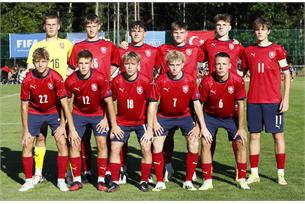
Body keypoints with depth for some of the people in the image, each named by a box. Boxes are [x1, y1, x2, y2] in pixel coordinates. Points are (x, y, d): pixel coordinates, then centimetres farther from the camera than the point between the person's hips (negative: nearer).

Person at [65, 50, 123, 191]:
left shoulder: (100, 79, -23)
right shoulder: (70, 81, -18)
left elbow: (109, 102, -15)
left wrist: (114, 125, -11)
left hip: (98, 114, -1)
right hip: (78, 113, 1)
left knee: (102, 143, -12)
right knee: (74, 144, -7)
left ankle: (101, 180, -2)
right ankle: (77, 180, 4)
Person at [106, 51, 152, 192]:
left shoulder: (146, 82, -16)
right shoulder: (117, 81, -11)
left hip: (141, 121, -1)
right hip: (122, 121, 2)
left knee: (146, 148, -9)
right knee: (114, 148, -5)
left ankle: (144, 181, 7)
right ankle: (115, 182, 6)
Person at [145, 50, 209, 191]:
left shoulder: (190, 80, -16)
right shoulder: (161, 80, -19)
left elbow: (196, 103, -9)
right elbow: (152, 103, -13)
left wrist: (203, 126, -9)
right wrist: (150, 128, -14)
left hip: (185, 115, 1)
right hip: (164, 116, -1)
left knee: (194, 146, -9)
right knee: (156, 147, -8)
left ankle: (188, 181, 6)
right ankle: (160, 182, 6)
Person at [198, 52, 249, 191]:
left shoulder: (237, 81, -21)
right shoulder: (206, 82, -23)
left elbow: (240, 104, -12)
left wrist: (241, 127, -10)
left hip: (230, 116, 1)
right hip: (210, 116, -1)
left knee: (240, 142, -8)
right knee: (205, 143, -13)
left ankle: (241, 180, 5)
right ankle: (207, 181, -3)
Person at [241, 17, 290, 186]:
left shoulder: (277, 50, 1)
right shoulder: (248, 51, 9)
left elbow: (286, 74, 2)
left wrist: (286, 98, -6)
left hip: (273, 100, -3)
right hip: (253, 100, 3)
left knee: (278, 135, 0)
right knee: (254, 135, 5)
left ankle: (281, 174, 7)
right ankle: (254, 174, 13)